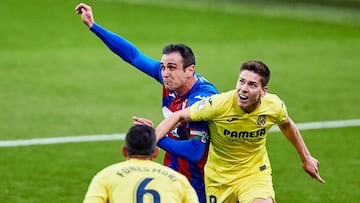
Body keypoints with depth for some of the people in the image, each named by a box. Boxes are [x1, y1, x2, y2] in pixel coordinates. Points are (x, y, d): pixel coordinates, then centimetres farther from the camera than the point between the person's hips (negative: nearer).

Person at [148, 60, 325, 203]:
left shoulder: (274, 106, -16)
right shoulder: (218, 104, -26)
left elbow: (286, 124, 9)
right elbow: (179, 117, -15)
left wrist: (306, 158, 19)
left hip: (255, 173, 0)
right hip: (218, 177, 0)